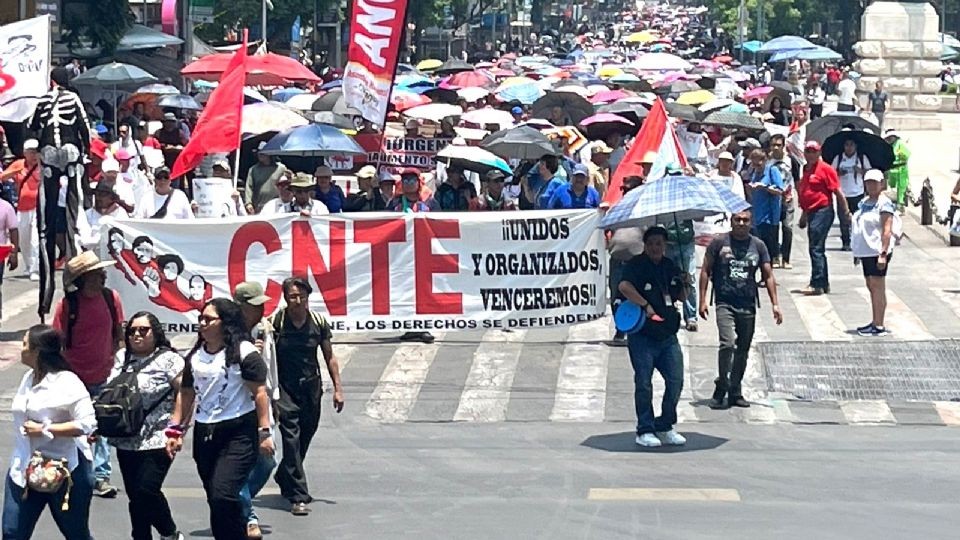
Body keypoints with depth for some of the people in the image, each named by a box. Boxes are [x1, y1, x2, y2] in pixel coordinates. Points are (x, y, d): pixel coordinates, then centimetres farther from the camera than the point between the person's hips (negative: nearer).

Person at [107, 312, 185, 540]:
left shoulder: (168, 359, -6)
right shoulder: (121, 358, 12)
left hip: (157, 442, -6)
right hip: (126, 442, 6)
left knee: (146, 491, -12)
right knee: (135, 494, 9)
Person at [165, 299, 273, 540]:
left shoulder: (244, 352, -8)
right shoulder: (195, 355, 12)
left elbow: (259, 393, -10)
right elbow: (186, 393, 18)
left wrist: (264, 432, -14)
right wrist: (175, 429, 13)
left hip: (238, 433, -7)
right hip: (204, 434, 7)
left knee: (223, 495, -19)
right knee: (215, 500, 11)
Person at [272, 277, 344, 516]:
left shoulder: (318, 322, 1)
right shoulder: (275, 322, -9)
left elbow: (329, 357, 9)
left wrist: (337, 388, 6)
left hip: (311, 388, 4)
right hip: (285, 389, -4)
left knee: (305, 438, 14)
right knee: (291, 438, -13)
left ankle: (284, 478, 39)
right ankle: (298, 497, -13)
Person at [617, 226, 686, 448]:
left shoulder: (670, 266, 13)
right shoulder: (636, 265, -7)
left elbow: (681, 297, 21)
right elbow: (624, 286, -27)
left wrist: (683, 285, -1)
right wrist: (646, 306, -27)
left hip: (668, 336, 6)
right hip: (642, 336, -6)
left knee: (676, 381, 4)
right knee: (644, 384, 0)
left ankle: (665, 427, 18)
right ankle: (645, 431, 9)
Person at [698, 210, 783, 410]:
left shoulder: (758, 245, 7)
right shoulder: (719, 243, 0)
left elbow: (768, 276, 9)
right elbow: (705, 271, 4)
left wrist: (774, 304, 0)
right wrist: (702, 300, -2)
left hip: (748, 305, 3)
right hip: (725, 303, -3)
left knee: (743, 350, 8)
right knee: (727, 344, -19)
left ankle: (735, 392, 19)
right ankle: (722, 387, -4)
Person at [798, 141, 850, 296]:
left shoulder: (825, 169, -7)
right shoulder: (806, 170, 17)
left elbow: (838, 192, -9)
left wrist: (846, 212, -11)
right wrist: (804, 215, 29)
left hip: (823, 211, -9)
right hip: (812, 213, 9)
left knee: (816, 249, -12)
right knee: (817, 249, 13)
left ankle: (817, 284, -12)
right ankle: (824, 284, 20)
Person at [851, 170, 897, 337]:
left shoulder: (884, 204, -11)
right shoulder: (864, 202, 14)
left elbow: (887, 231, -18)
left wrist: (883, 254, -23)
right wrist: (857, 251, 20)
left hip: (877, 251, -9)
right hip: (866, 252, 9)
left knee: (877, 286, -8)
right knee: (871, 287, 13)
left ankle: (879, 326, -7)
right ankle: (875, 322, 21)